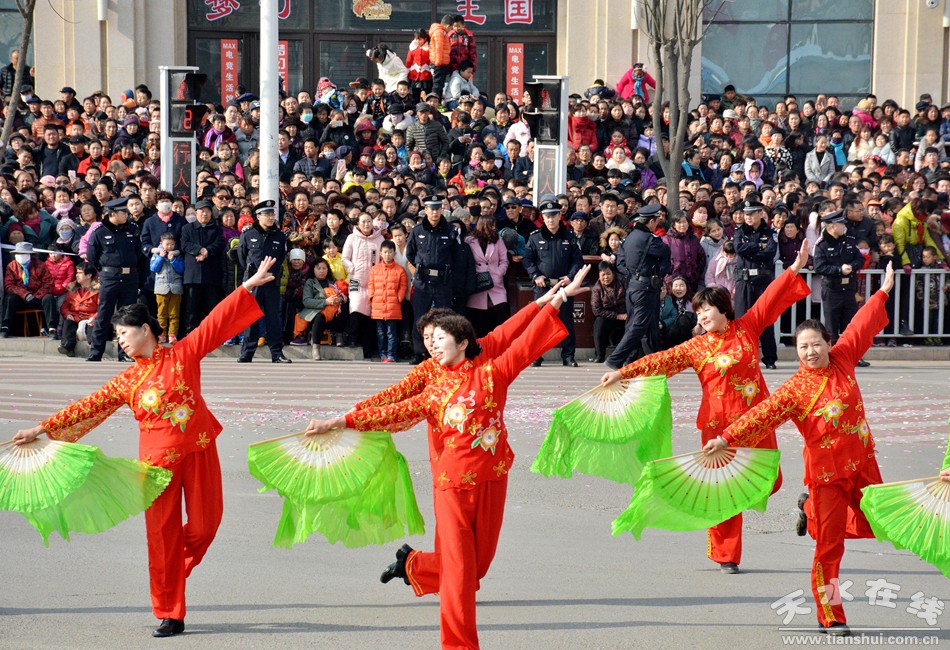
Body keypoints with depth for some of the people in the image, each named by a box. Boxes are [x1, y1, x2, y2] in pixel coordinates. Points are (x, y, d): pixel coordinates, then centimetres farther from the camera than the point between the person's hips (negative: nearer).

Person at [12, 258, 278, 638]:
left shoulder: (183, 354, 1)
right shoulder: (127, 381, 5)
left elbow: (216, 322, -1)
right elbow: (88, 406, 5)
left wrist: (248, 286, -6)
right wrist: (41, 429, 2)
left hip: (199, 452, -1)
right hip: (158, 459, 1)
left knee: (204, 525, -1)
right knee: (162, 534, -1)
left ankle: (176, 572, 31)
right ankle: (169, 615, 6)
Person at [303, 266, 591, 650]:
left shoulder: (490, 374, 3)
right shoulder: (433, 394, 6)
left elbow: (526, 344, -1)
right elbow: (393, 414, -2)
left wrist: (559, 299, -6)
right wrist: (340, 422, -11)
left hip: (492, 479, 1)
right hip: (453, 483, -1)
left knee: (478, 563, 11)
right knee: (458, 568, -6)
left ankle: (414, 564, 38)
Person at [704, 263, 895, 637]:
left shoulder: (842, 361, 0)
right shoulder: (794, 389, -12)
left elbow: (862, 325, 10)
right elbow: (762, 414, -21)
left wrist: (884, 291, 19)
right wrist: (728, 438, -33)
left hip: (862, 464, 5)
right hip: (827, 471, -5)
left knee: (874, 525, 12)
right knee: (829, 545, -4)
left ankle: (812, 510, 33)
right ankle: (830, 617, 5)